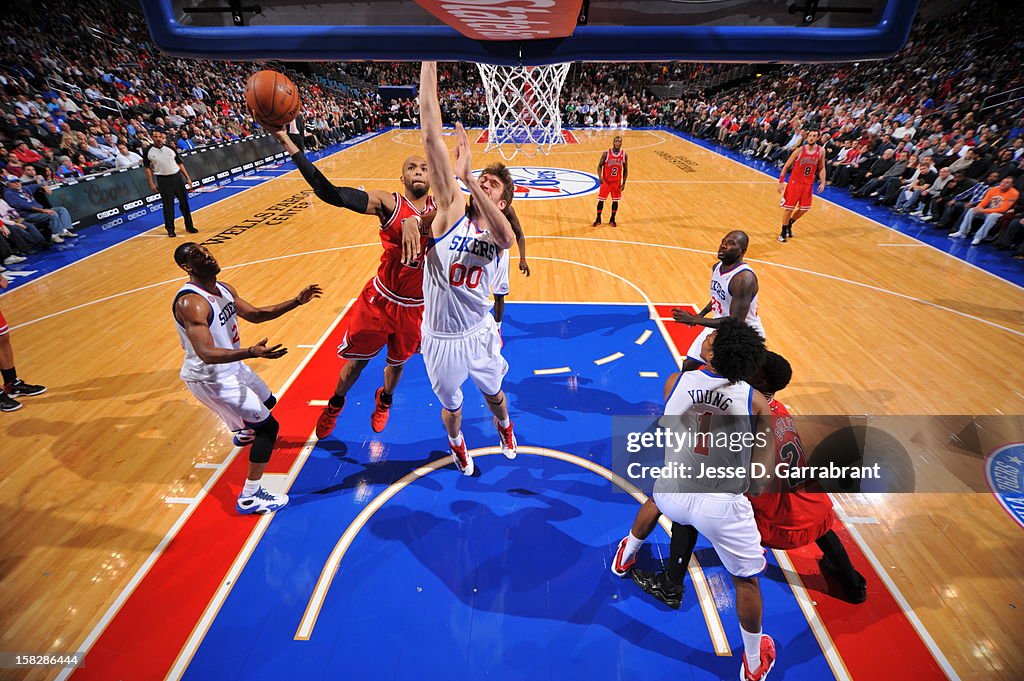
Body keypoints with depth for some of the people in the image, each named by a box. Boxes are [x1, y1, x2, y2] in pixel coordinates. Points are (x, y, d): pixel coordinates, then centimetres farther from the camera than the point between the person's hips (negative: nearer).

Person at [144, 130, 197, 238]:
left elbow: (180, 163, 10)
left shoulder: (170, 148, 4)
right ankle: (170, 229, 10)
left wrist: (187, 178, 6)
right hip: (163, 180, -2)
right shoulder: (147, 151, -1)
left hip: (177, 177, 2)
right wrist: (151, 183, -2)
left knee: (184, 202, 5)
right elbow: (147, 168, 3)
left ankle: (189, 226, 15)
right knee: (168, 205, 1)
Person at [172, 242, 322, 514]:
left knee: (267, 401, 30)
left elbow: (254, 314, 10)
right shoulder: (190, 302, -29)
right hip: (210, 379, -9)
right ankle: (249, 498, 1)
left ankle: (244, 432, 63)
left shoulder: (223, 289, 0)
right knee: (268, 425, -9)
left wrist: (296, 301, 0)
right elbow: (207, 354, -37)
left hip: (231, 367, 10)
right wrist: (252, 353, -52)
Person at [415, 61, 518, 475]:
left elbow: (506, 237, -37)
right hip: (440, 339, 0)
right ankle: (457, 445, 55)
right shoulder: (452, 210, -11)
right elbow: (431, 136, -19)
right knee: (451, 405, 22)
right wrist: (429, 63, -24)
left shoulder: (499, 232, -8)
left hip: (479, 333, 1)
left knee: (493, 393, 26)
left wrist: (467, 175, -44)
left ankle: (504, 426, 61)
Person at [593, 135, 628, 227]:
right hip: (606, 181, -2)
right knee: (601, 200, 1)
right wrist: (600, 177, -22)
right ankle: (598, 219, 15)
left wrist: (623, 183, 0)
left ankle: (612, 220, 22)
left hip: (617, 182, 2)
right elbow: (600, 166, -4)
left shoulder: (624, 155, -2)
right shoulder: (606, 153, -9)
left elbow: (625, 170, 5)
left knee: (615, 201, 8)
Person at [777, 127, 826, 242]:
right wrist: (781, 182, -11)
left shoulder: (821, 151, -3)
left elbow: (821, 168, 7)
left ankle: (789, 224, 31)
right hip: (795, 182, -4)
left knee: (804, 209, 8)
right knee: (789, 208, -2)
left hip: (808, 184, 4)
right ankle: (783, 232, 11)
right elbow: (786, 166, -6)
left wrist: (822, 182, -4)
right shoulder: (799, 150, -12)